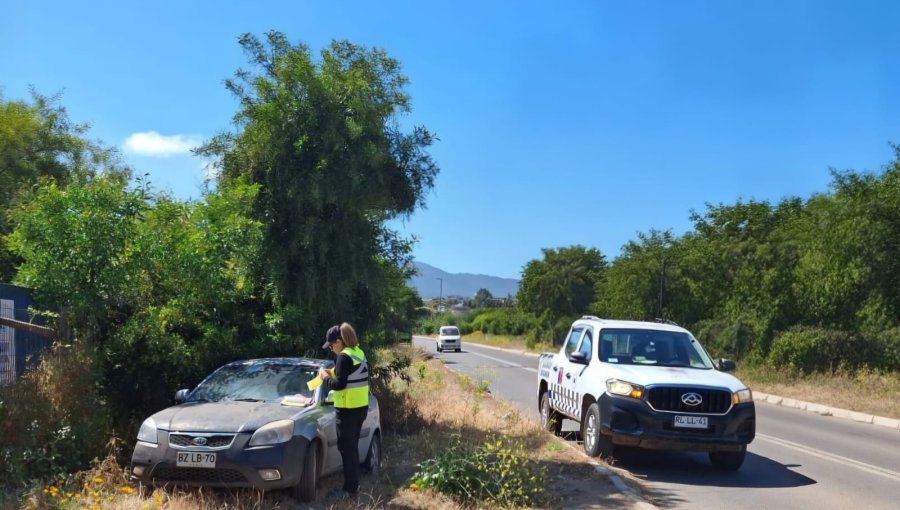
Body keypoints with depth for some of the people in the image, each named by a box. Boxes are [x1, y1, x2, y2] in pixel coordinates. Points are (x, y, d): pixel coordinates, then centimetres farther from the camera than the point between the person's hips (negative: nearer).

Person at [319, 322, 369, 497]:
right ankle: (354, 484, 24)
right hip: (361, 407, 9)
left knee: (346, 448, -2)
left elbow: (339, 384, -19)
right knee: (353, 447, 17)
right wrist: (334, 374, 13)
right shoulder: (358, 353, 11)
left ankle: (350, 489, 1)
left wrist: (326, 377, -3)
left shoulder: (344, 356, -17)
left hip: (348, 409, -9)